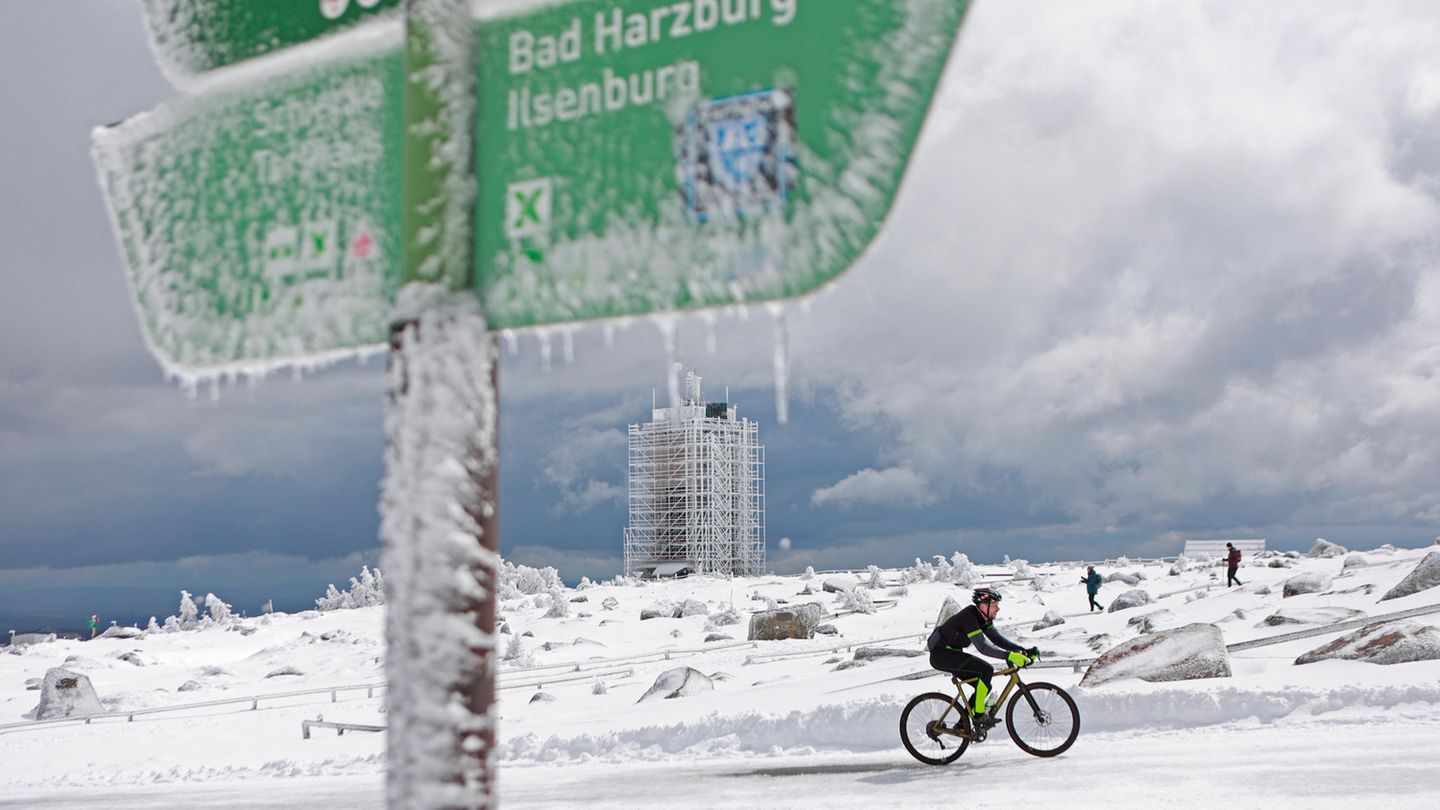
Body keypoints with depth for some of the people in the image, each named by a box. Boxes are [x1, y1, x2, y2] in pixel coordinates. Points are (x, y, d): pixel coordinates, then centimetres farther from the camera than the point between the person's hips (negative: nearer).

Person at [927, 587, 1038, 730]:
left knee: (984, 686, 5)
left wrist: (1023, 651, -9)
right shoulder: (969, 617, -25)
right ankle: (979, 716, -14)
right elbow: (983, 647, -32)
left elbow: (997, 639, 3)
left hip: (951, 653, 10)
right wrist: (1010, 656, -39)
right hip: (941, 654, -10)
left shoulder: (983, 618, 4)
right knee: (986, 669, -22)